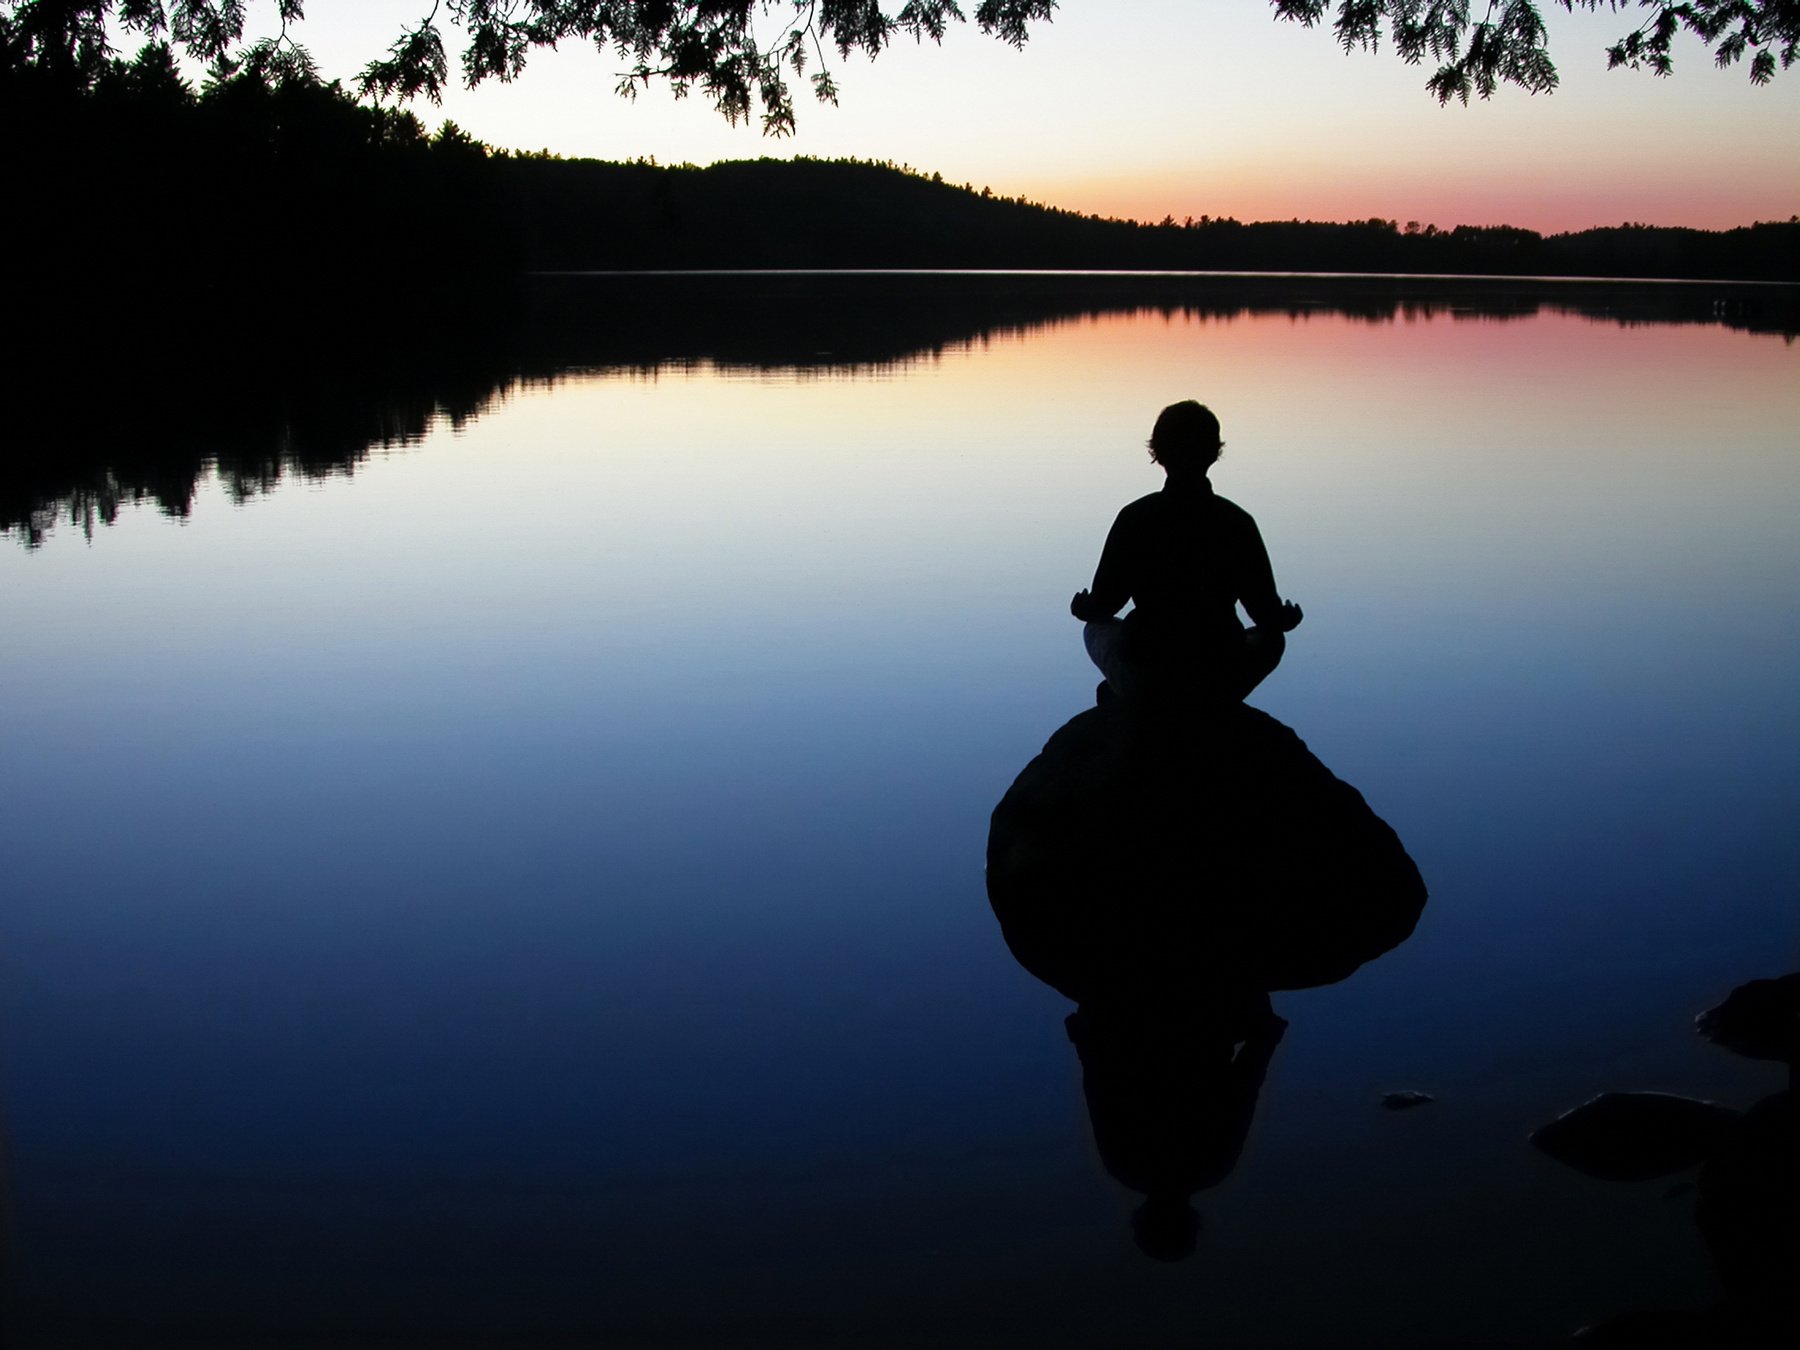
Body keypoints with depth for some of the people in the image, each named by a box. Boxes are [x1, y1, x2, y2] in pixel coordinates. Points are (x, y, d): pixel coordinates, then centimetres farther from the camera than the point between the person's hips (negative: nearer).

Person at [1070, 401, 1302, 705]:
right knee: (1272, 638, 31)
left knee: (1096, 629, 31)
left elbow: (1104, 604, -1)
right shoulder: (1237, 521, -4)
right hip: (1220, 684, 0)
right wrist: (1286, 618, 25)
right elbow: (1266, 611, 0)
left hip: (1141, 682, 0)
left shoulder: (1134, 517, -6)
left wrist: (1082, 608, 24)